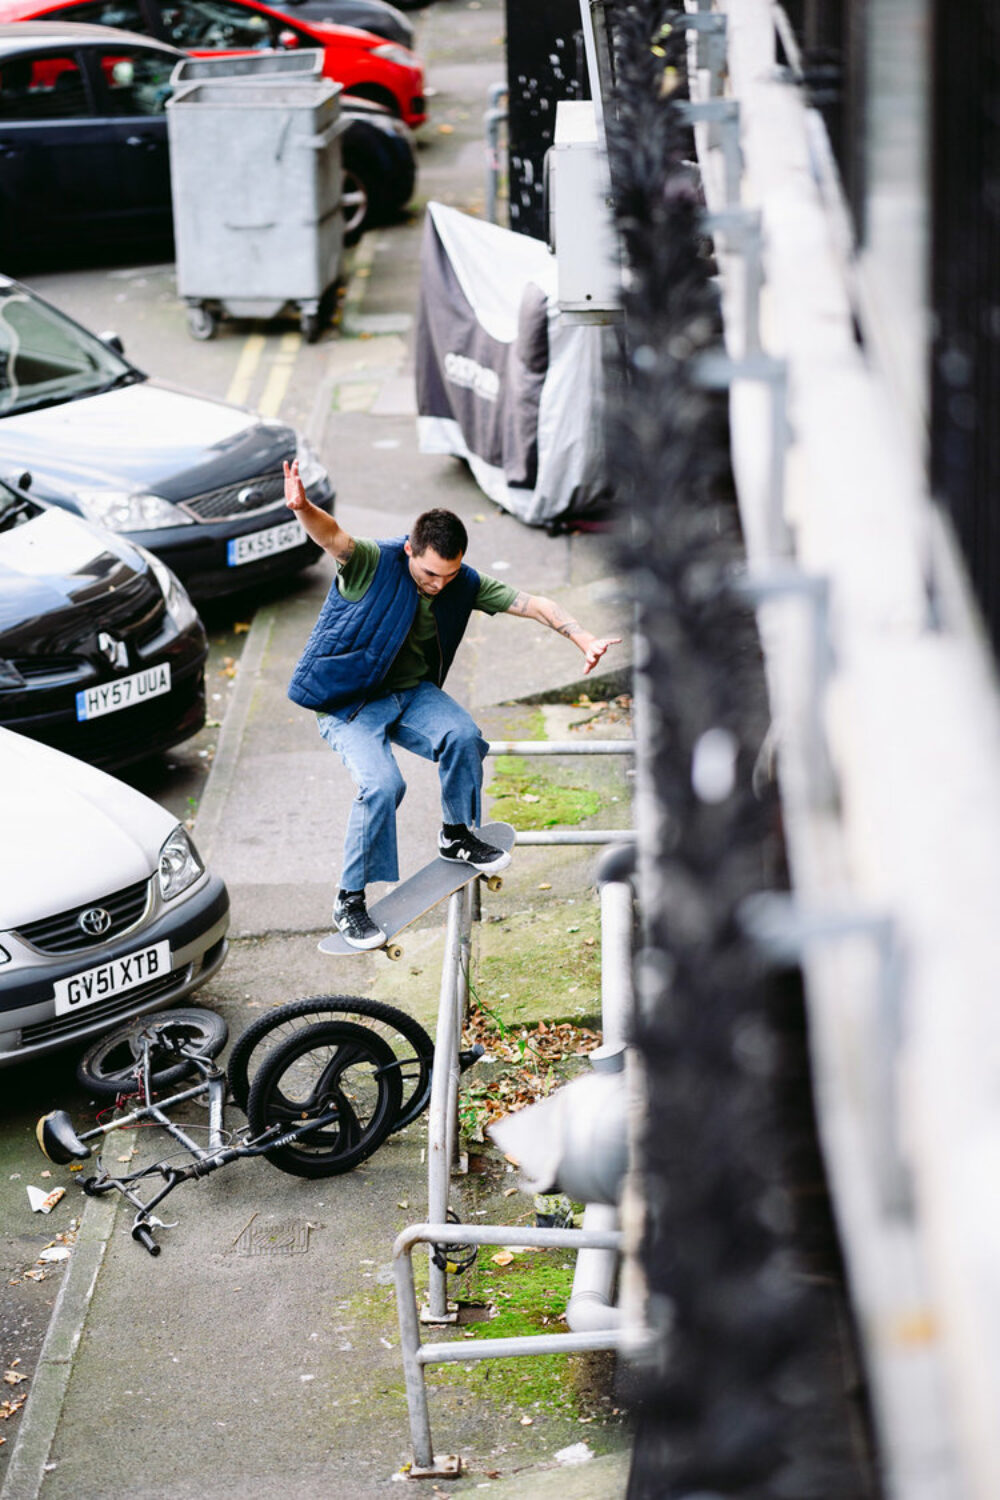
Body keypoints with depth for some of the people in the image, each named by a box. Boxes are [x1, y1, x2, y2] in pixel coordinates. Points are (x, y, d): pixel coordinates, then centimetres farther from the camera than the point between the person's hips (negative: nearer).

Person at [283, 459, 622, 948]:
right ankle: (349, 900, -11)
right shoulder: (373, 564, -22)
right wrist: (303, 508, -64)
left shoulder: (465, 584, -6)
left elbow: (533, 605, -4)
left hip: (410, 691, 5)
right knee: (382, 783, -27)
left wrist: (584, 639, -19)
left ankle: (456, 835, 3)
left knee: (464, 736, -24)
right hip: (348, 702, -5)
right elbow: (332, 536, -42)